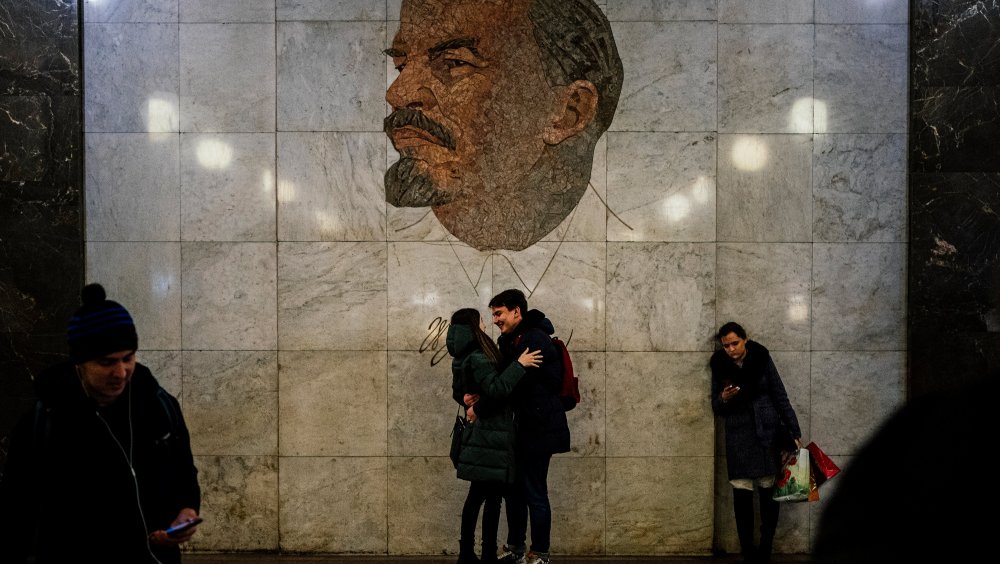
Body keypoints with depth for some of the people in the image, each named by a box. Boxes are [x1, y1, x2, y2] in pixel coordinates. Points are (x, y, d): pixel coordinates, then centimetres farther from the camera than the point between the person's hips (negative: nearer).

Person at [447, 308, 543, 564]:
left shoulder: (463, 358, 12)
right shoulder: (477, 358, -17)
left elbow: (458, 392, 23)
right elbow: (495, 389, -26)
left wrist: (469, 401, 9)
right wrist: (519, 365, -23)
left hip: (480, 433, 9)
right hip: (492, 433, -9)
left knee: (477, 494, 13)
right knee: (493, 495, -4)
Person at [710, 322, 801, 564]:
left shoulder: (761, 359, -3)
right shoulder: (719, 366, 1)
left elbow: (780, 397, 1)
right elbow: (716, 408, 8)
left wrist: (795, 432, -1)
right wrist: (723, 398, -15)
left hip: (768, 433, -1)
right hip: (738, 437, 1)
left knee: (769, 493, -1)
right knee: (742, 496, -2)